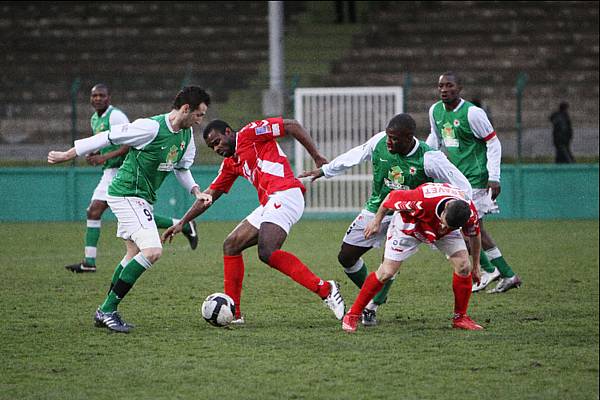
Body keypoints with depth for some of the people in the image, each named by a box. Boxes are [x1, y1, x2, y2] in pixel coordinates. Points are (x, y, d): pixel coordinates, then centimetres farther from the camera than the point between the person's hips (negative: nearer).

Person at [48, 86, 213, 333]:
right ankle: (108, 310, -14)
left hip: (142, 199, 10)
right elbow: (108, 137, -15)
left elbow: (181, 168, 22)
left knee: (134, 254, 15)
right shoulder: (151, 127, -21)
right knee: (153, 251, -19)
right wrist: (67, 155, -8)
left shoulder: (187, 135, 6)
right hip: (127, 194, -10)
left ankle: (106, 312, 24)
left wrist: (196, 192, 5)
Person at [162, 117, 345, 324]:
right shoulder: (230, 163, 26)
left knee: (267, 253, -26)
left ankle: (325, 289, -28)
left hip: (285, 195, -10)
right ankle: (233, 314, 11)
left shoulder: (249, 133, 1)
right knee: (231, 246, 11)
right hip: (268, 204, 10)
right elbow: (209, 195, 32)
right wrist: (181, 223, 28)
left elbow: (292, 126, -4)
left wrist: (317, 158, -9)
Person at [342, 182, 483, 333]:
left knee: (463, 266, -13)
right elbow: (392, 196, -23)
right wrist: (377, 221, -7)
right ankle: (352, 315, 5)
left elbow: (475, 235, -7)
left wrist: (476, 265, 5)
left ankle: (460, 317, 6)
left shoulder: (470, 213, -33)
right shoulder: (422, 201, -45)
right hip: (409, 223, -3)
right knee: (386, 272, -9)